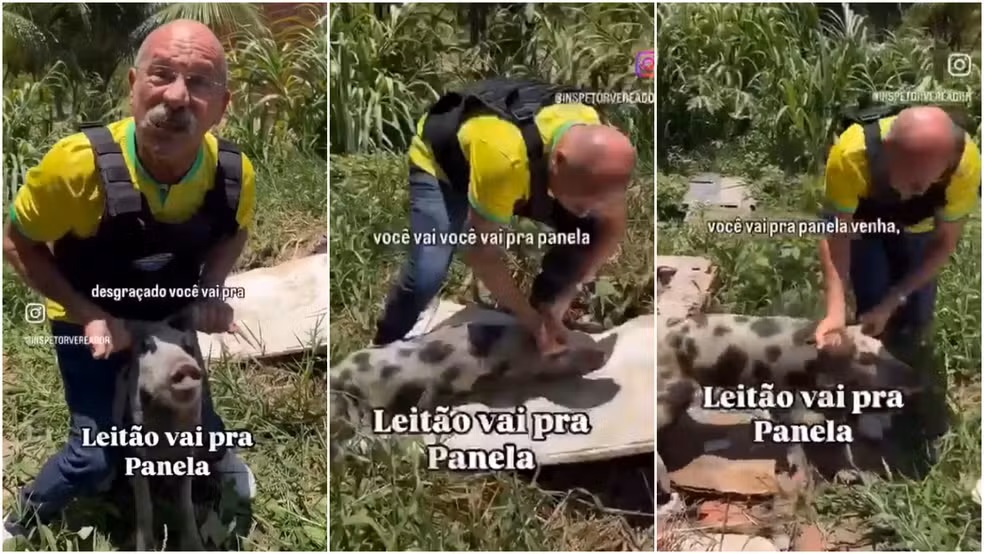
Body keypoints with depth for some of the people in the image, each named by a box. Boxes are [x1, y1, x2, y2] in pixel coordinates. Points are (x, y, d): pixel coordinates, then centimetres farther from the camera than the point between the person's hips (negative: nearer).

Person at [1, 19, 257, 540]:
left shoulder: (233, 173, -27)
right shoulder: (79, 163, -37)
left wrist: (211, 288, -19)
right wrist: (90, 316, -25)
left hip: (170, 317, 3)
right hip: (89, 320, -3)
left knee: (195, 414, 21)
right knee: (96, 455, -5)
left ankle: (221, 457, 58)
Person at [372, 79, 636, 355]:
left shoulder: (597, 149, -28)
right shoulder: (504, 156, -46)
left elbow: (613, 226, -11)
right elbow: (482, 252, -33)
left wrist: (560, 301, -19)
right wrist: (532, 320, -25)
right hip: (440, 159, -5)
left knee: (588, 234, -12)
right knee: (428, 273, -23)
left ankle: (546, 320, 9)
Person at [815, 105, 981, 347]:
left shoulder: (966, 165, -39)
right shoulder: (851, 156, -45)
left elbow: (944, 242, -23)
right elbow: (836, 233, -34)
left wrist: (891, 303, -28)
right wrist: (835, 310, -45)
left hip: (917, 227, 2)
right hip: (863, 222, -1)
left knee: (915, 318, -2)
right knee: (872, 307, -13)